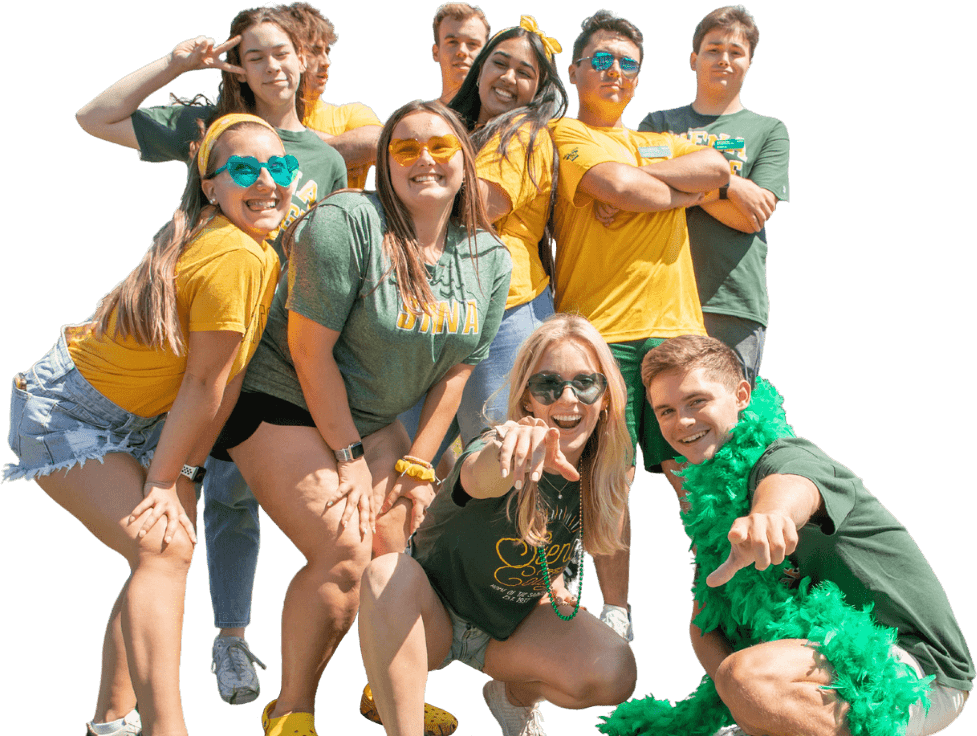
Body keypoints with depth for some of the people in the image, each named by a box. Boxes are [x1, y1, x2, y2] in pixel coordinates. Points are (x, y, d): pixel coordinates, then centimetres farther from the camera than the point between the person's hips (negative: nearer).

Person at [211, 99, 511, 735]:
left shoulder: (489, 258, -3)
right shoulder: (346, 222, -23)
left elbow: (455, 369, 3)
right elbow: (310, 350, -21)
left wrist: (417, 466, -1)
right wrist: (349, 457, -16)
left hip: (372, 418, 6)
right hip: (283, 403, -6)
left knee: (395, 551, -3)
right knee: (344, 552, -17)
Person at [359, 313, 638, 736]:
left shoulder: (602, 474, -11)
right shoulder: (506, 460, -28)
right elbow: (479, 478, -57)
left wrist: (551, 583, -4)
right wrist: (512, 448, -79)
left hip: (512, 623, 5)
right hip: (434, 621, -4)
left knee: (616, 674, -22)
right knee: (387, 575, -37)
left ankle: (514, 695, 10)